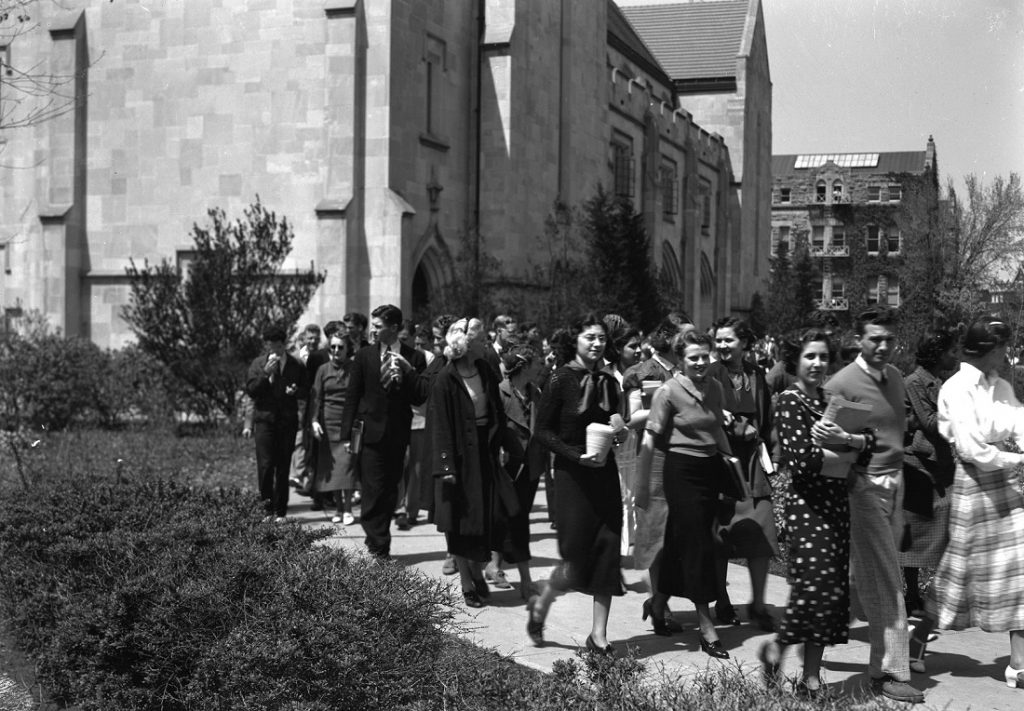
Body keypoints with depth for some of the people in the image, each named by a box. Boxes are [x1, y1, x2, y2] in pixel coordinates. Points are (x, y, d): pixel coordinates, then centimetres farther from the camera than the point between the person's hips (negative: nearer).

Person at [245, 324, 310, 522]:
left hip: (287, 421, 1)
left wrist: (295, 391, -11)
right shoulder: (258, 363, 6)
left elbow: (306, 392, 11)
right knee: (265, 465, -10)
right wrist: (265, 373, -14)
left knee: (283, 468, 4)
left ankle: (280, 511, 12)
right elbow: (250, 390, -3)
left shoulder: (296, 365, 6)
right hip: (264, 419, -1)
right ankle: (267, 506, 5)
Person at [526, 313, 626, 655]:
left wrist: (618, 429, -2)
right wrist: (577, 455, -19)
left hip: (605, 473, 5)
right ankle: (540, 605, 26)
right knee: (577, 557, -4)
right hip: (572, 476, -5)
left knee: (607, 551, 1)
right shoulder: (561, 379, -7)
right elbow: (543, 431, -9)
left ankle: (599, 634, 11)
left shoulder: (608, 382, 9)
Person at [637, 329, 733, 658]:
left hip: (710, 469, 6)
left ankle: (658, 606, 33)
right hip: (682, 470, -6)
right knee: (696, 547, -5)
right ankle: (707, 629, 0)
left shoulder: (714, 387, 6)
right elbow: (650, 438, -12)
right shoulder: (669, 391, -12)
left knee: (679, 543, 14)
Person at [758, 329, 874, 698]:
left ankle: (811, 675, 12)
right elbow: (801, 457, -16)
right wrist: (844, 456, -4)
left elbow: (868, 440, 5)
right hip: (806, 502, -7)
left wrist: (846, 438, -15)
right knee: (815, 584, -12)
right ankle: (777, 647, 13)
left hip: (837, 502, 7)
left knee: (833, 588, 5)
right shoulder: (789, 402, -5)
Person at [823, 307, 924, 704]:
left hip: (894, 482, 7)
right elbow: (834, 443, -12)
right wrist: (824, 433, -34)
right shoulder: (842, 384, -12)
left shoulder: (894, 377, 10)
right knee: (886, 581, -5)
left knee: (875, 575, 14)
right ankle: (890, 672, 1)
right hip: (864, 485, -7)